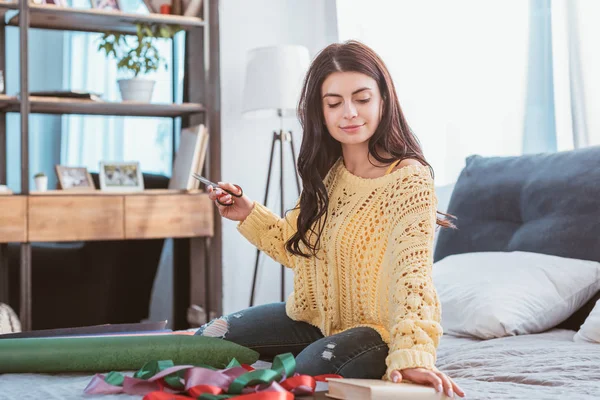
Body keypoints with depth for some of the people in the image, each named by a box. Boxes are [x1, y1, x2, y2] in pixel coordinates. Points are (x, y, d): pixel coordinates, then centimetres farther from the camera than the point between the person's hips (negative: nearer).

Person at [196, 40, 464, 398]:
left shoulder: (410, 179, -21)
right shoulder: (327, 172, 1)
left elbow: (413, 272, -33)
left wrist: (412, 355, -48)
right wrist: (249, 215, -2)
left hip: (378, 328, -7)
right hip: (317, 316, 7)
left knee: (312, 366, -34)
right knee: (208, 340, 4)